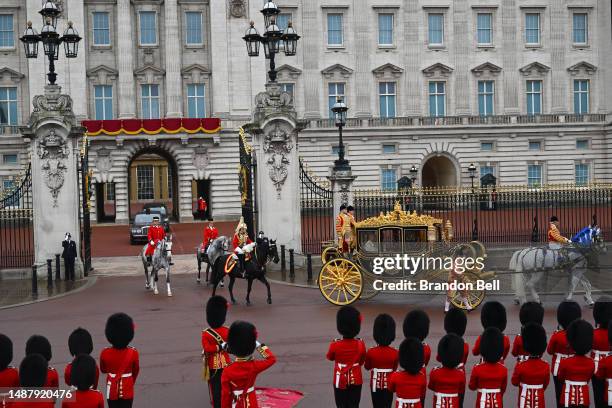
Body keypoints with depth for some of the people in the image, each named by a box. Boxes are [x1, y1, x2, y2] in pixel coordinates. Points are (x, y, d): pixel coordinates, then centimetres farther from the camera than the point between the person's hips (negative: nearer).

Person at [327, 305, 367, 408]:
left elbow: (330, 357, 2)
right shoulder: (360, 344, -13)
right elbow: (362, 361, 3)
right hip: (356, 381, 1)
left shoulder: (335, 345, -19)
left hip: (340, 381, -1)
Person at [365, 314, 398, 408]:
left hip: (376, 385, 0)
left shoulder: (371, 352, -16)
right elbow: (395, 369, 3)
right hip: (389, 384, 1)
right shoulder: (395, 353, -13)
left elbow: (367, 367, 1)